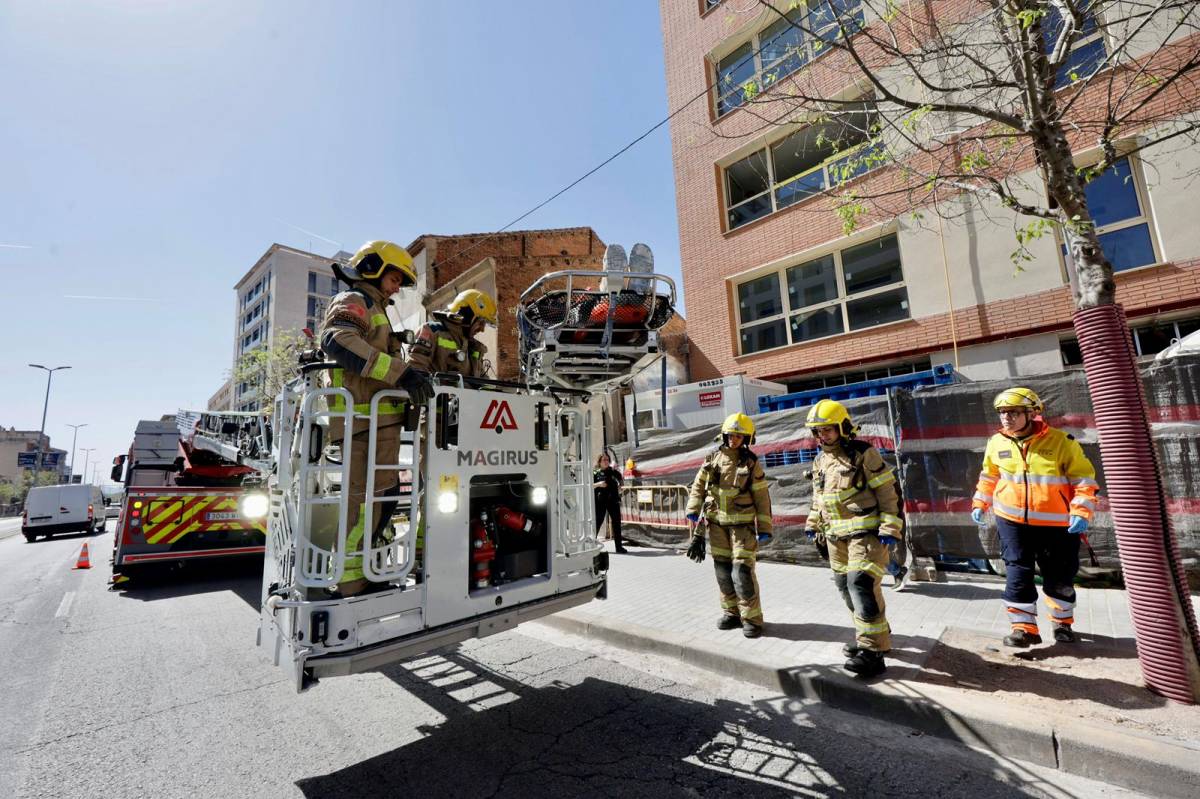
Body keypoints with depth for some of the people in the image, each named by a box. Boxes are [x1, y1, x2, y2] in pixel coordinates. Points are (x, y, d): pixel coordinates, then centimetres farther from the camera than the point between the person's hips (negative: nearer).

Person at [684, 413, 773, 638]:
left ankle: (752, 618, 8)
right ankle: (731, 613, 25)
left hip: (742, 523, -3)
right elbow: (698, 486, 8)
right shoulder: (713, 458, 2)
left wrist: (764, 528, -4)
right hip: (717, 522, 4)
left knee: (742, 571, -7)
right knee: (723, 569, 10)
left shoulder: (751, 463, -6)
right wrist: (693, 510, -1)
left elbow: (762, 497, -3)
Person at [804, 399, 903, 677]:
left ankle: (873, 652, -3)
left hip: (866, 532, -7)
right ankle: (872, 635, 30)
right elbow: (818, 497, 21)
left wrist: (889, 527, -14)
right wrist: (813, 523, 17)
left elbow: (887, 491, -10)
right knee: (845, 586, 12)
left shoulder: (863, 453, -10)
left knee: (861, 586, -13)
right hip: (836, 536, 8)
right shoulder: (820, 461, 11)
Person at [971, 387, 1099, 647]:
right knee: (1018, 574, -4)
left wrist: (1081, 512, -14)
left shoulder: (1061, 442, -9)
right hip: (1012, 520, 1)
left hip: (1057, 523, -1)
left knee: (1060, 577, 14)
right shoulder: (996, 443, -1)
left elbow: (1084, 479, -4)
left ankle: (1062, 622, 37)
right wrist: (980, 504, 11)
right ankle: (1024, 627, 5)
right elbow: (989, 476, 14)